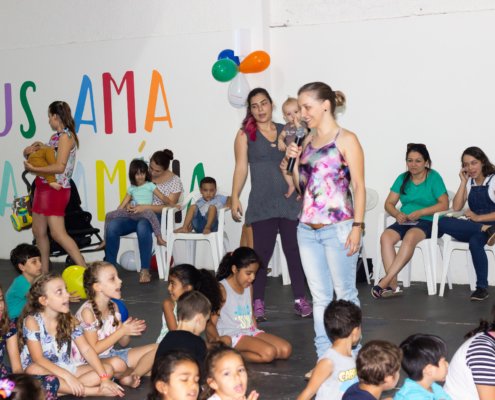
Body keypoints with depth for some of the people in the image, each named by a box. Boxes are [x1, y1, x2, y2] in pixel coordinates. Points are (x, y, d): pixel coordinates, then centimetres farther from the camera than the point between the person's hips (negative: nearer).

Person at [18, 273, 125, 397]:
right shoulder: (32, 321, -13)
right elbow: (38, 359, -21)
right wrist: (68, 377, -31)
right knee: (35, 371, -39)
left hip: (66, 370, 6)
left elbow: (86, 350, -4)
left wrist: (104, 378, -17)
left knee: (108, 369, -7)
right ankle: (95, 391, -34)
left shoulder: (70, 320, 2)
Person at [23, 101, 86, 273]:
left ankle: (85, 270, -11)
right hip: (44, 187, 9)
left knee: (58, 233, -13)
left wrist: (33, 169, -17)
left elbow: (59, 167, -21)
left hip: (56, 188, -9)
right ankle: (44, 272, 20)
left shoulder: (65, 136, -14)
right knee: (39, 231, 12)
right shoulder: (56, 136, 13)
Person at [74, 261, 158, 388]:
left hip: (111, 354, 8)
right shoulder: (87, 311, -19)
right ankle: (136, 373, -6)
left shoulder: (113, 307, 3)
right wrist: (122, 331, -21)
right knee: (117, 364, -39)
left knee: (156, 349, -2)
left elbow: (123, 343, 9)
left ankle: (130, 377, -15)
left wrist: (130, 330, -14)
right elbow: (93, 349, -21)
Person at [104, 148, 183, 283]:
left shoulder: (174, 181, -1)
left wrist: (145, 207, -21)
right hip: (137, 215, 4)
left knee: (142, 226, -41)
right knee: (112, 226, -26)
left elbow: (169, 206, -9)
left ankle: (145, 270, -32)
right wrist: (129, 205, -7)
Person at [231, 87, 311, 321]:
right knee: (262, 253, -3)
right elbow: (241, 167, 0)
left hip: (290, 201, 2)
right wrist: (235, 197, -7)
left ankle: (300, 299, 10)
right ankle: (258, 302, 6)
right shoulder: (245, 134, 6)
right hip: (262, 204, -2)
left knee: (294, 250, 1)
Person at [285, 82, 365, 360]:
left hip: (338, 229, -6)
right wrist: (294, 161, 4)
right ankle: (324, 357, 15)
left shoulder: (345, 140, -4)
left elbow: (359, 185, -7)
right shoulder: (307, 142, 14)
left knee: (345, 295, 0)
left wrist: (357, 226, -14)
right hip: (308, 229, 6)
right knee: (320, 297, 10)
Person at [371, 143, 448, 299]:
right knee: (386, 237, -28)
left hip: (427, 222, -4)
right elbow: (389, 203, 11)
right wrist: (397, 214, -12)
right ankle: (393, 285, -33)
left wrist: (420, 212, -17)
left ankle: (385, 282, -38)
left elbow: (444, 204, -8)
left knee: (410, 237, -38)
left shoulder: (434, 177, 0)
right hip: (405, 221, 4)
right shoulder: (402, 178, 13)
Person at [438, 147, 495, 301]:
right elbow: (456, 207, 4)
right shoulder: (469, 183, 16)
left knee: (475, 241, -39)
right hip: (472, 228, 5)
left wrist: (478, 218, -15)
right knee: (443, 223, -24)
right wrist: (463, 182, 2)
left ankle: (482, 287, -28)